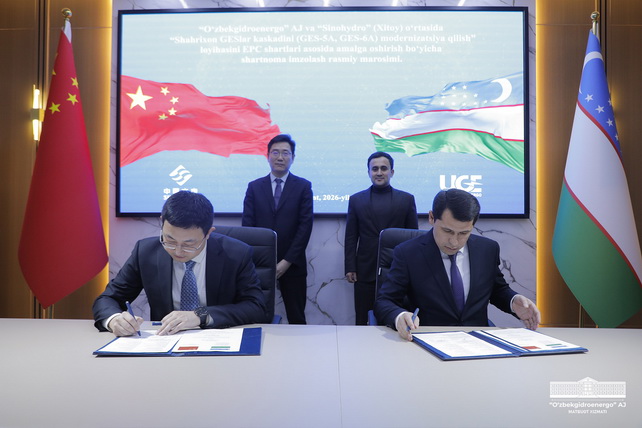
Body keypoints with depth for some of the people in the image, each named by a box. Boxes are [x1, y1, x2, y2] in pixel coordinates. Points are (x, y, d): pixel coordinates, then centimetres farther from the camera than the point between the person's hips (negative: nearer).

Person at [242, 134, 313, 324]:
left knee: (296, 318, 7)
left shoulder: (303, 186, 2)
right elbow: (247, 224, 2)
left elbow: (305, 225, -5)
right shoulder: (254, 187, 8)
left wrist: (287, 261, -11)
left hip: (292, 264, -1)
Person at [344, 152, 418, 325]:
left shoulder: (407, 199, 6)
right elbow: (351, 237, 5)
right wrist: (350, 268, 0)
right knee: (363, 321, 5)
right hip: (365, 271, 1)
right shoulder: (356, 200, 7)